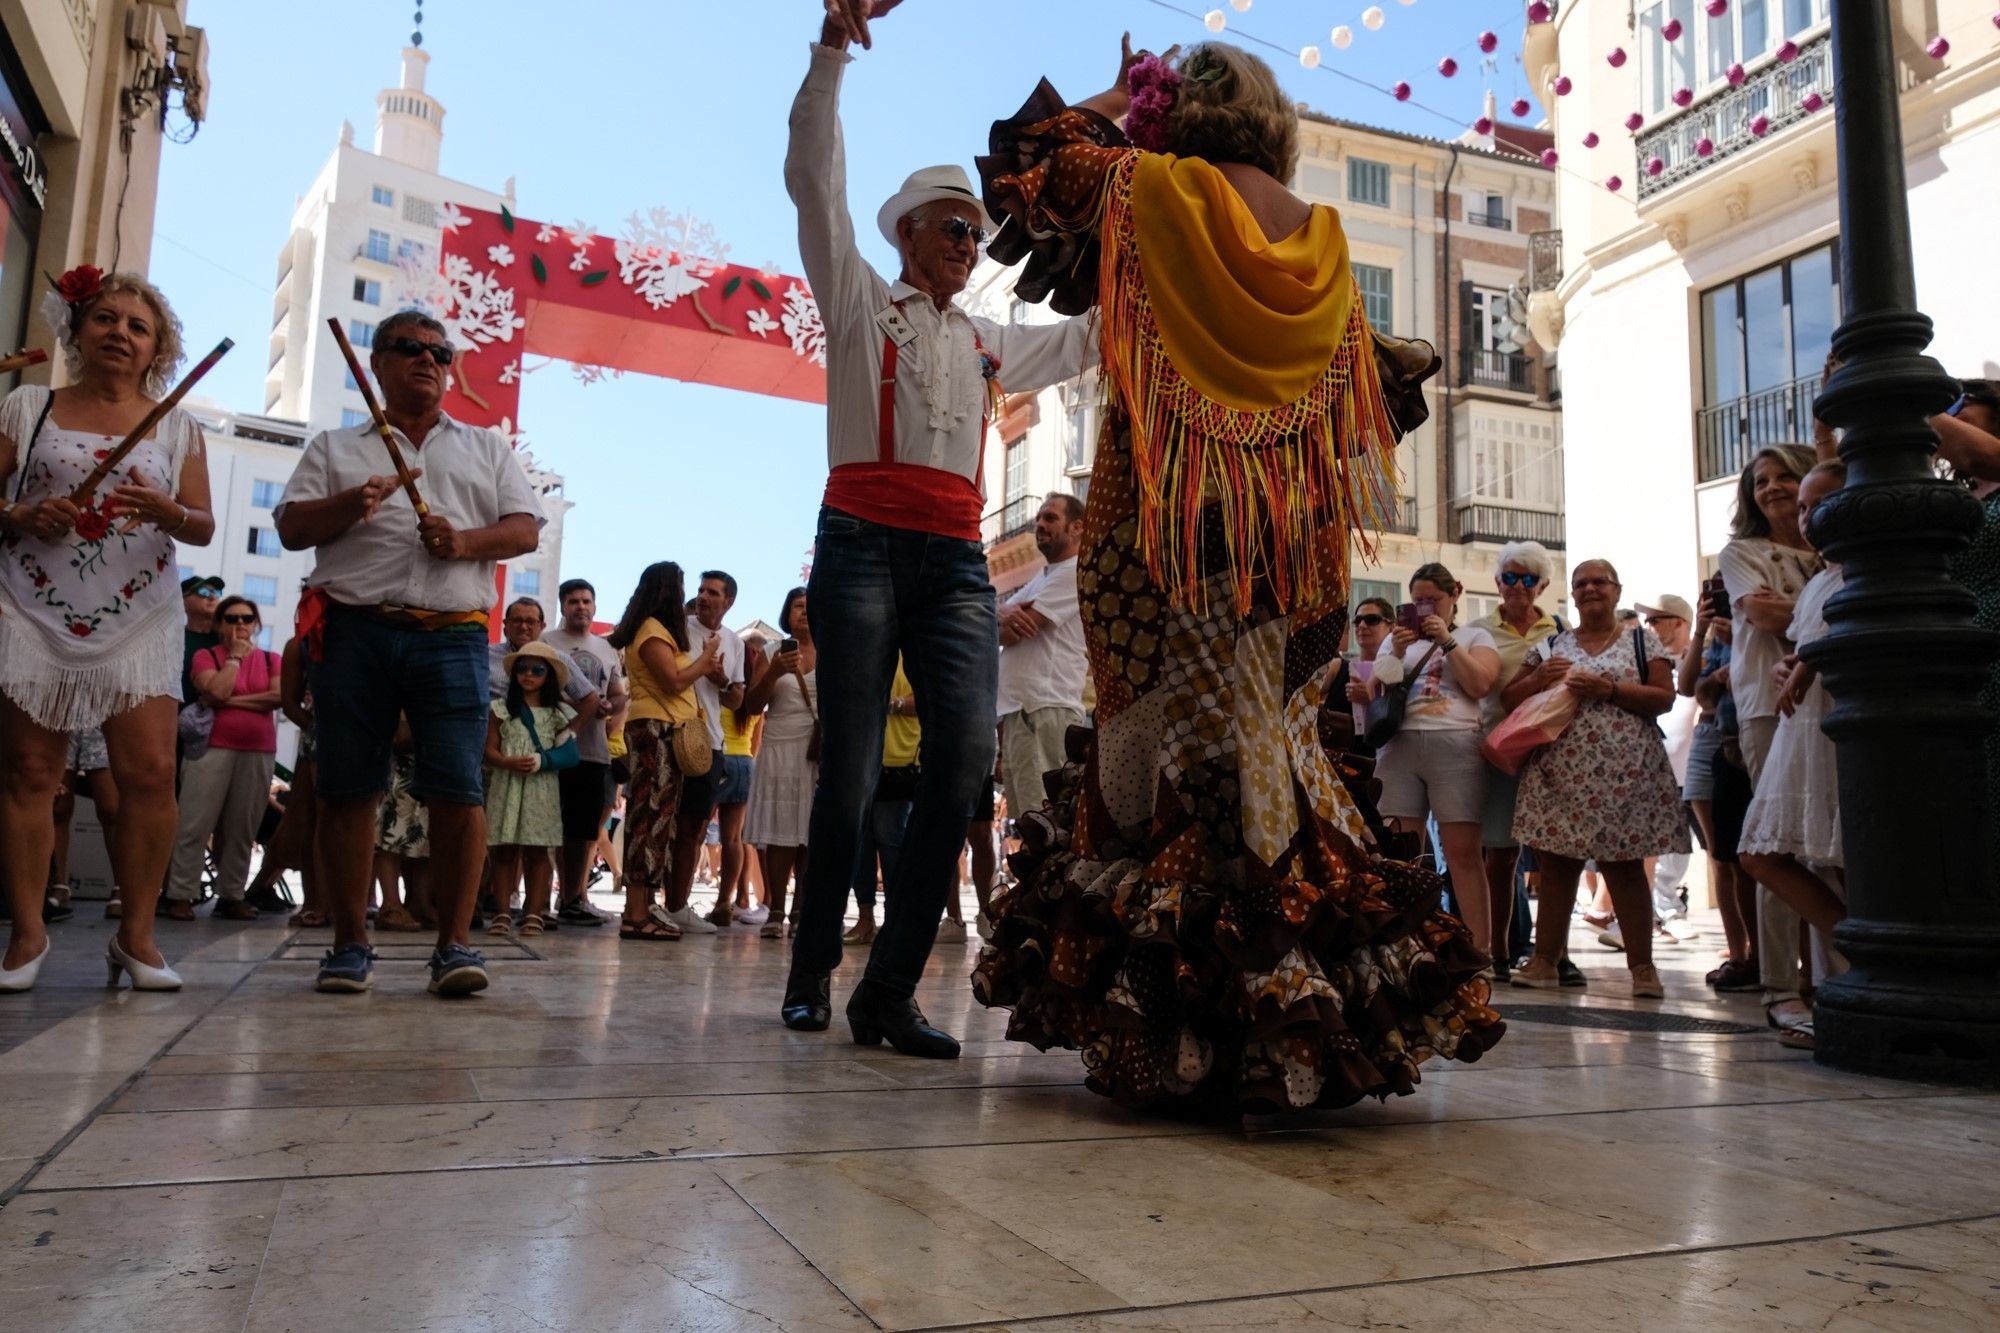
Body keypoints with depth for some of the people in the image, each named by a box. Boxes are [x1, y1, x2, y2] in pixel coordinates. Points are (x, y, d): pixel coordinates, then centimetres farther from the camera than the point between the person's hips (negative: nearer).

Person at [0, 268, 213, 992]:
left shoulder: (177, 426, 12)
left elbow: (204, 527, 7)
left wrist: (168, 512, -14)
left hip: (137, 621, 0)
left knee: (150, 772, -10)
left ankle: (136, 934, 0)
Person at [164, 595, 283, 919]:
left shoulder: (271, 660, 13)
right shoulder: (206, 656, 7)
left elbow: (278, 697, -5)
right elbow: (216, 691, -11)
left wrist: (231, 700, -8)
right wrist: (235, 656, -2)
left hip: (258, 752, 2)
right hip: (213, 748, -2)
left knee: (242, 829, 3)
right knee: (196, 824, -6)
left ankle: (231, 895, 9)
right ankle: (180, 895, -2)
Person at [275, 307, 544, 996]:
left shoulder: (487, 448, 22)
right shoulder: (335, 448, 20)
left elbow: (524, 529, 11)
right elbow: (291, 528, 10)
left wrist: (465, 540, -8)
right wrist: (353, 503, -9)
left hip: (452, 635, 0)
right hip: (355, 631, 1)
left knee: (458, 789, -10)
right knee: (348, 789, 0)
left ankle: (455, 944, -6)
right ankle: (350, 944, 9)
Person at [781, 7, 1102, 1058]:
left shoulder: (989, 343, 27)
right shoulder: (859, 302, 15)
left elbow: (1090, 339, 39)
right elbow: (814, 182, 5)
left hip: (957, 563, 4)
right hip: (865, 544, -4)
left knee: (966, 752, -16)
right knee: (851, 767, -8)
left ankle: (890, 990, -10)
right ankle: (810, 977, 9)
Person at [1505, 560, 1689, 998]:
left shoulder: (1642, 640, 9)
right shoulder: (1551, 646, 16)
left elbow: (1665, 698, -2)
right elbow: (1509, 698, 14)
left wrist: (1609, 688, -13)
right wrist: (1539, 679, -5)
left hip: (1621, 774, -2)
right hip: (1559, 772, 3)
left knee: (1624, 868, -1)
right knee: (1556, 868, 2)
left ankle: (1642, 966, 6)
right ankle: (1544, 962, 7)